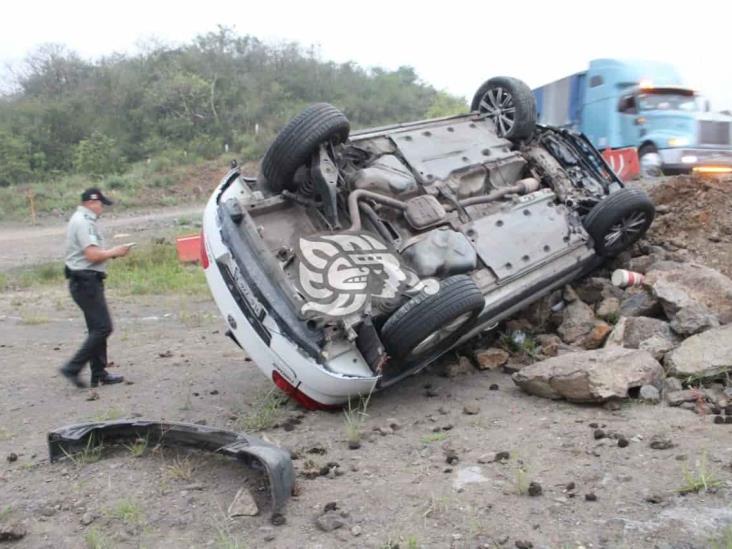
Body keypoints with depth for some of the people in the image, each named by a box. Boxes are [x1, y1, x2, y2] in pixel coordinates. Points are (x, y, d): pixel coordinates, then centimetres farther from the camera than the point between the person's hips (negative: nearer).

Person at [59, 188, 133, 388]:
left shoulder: (81, 220, 18)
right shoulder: (84, 222, -15)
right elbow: (93, 255, -23)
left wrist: (110, 251, 8)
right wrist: (114, 252, -8)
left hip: (87, 282, 11)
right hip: (86, 282, -11)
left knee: (98, 328, 14)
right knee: (103, 328, -9)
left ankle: (99, 373, 19)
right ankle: (72, 368, -6)